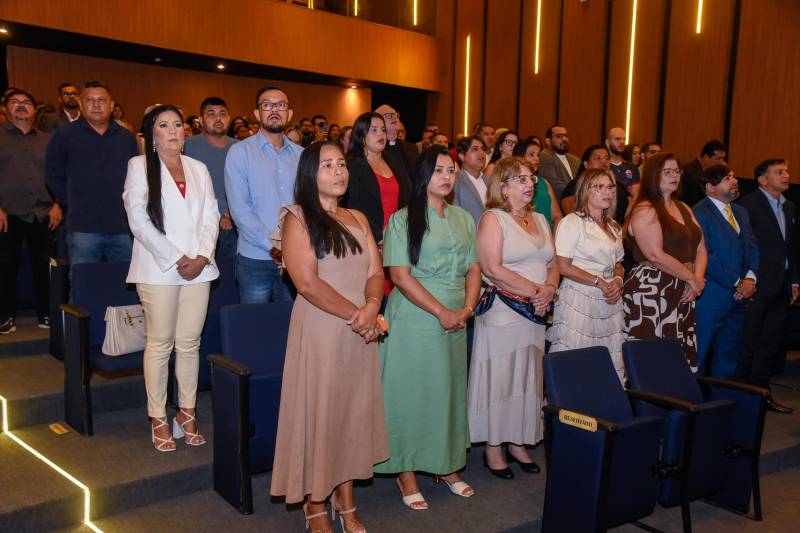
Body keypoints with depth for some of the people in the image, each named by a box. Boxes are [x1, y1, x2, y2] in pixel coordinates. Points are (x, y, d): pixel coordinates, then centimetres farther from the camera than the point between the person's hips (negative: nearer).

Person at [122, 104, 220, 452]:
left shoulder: (198, 169, 17)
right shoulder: (139, 166, 5)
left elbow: (211, 216, 11)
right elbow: (139, 219, -5)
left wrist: (202, 256, -5)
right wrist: (176, 259, -10)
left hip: (198, 267, 3)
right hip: (159, 267, -3)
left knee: (189, 343, 4)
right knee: (160, 343, 0)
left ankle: (187, 412, 13)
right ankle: (158, 419, 8)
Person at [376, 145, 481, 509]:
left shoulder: (463, 218, 12)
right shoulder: (403, 219, -6)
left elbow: (474, 267, 11)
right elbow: (399, 275, -13)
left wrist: (467, 308, -7)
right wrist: (441, 312, -16)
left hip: (456, 321, 5)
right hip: (415, 320, -5)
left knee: (450, 390, 12)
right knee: (413, 391, 2)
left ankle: (447, 465, 27)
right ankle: (407, 473, 15)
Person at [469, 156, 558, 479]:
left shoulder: (540, 220, 16)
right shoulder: (493, 219, -6)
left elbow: (552, 264, 15)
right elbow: (493, 269, -16)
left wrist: (549, 289, -6)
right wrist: (534, 290, -15)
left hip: (535, 313, 7)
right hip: (502, 314, -7)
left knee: (528, 378, 11)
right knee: (499, 377, 0)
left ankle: (518, 442, 23)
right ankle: (493, 447, 11)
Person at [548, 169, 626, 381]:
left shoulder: (613, 227, 17)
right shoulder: (572, 222, -7)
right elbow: (563, 267, -13)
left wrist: (617, 281, 0)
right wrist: (599, 282, -13)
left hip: (609, 302, 7)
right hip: (579, 301, -7)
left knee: (609, 362, 4)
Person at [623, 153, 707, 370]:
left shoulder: (683, 208, 19)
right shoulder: (644, 210, -7)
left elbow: (700, 248, 16)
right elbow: (656, 255, -17)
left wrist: (697, 280, -2)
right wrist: (692, 279, -9)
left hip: (682, 293, 8)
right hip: (650, 292, -7)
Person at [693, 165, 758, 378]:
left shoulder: (740, 212, 16)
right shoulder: (698, 213, -12)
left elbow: (752, 247, 13)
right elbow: (705, 256, -18)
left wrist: (750, 278, -5)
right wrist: (736, 283, -14)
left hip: (738, 297, 8)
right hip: (711, 299, -8)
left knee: (728, 356, 16)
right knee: (700, 356, 2)